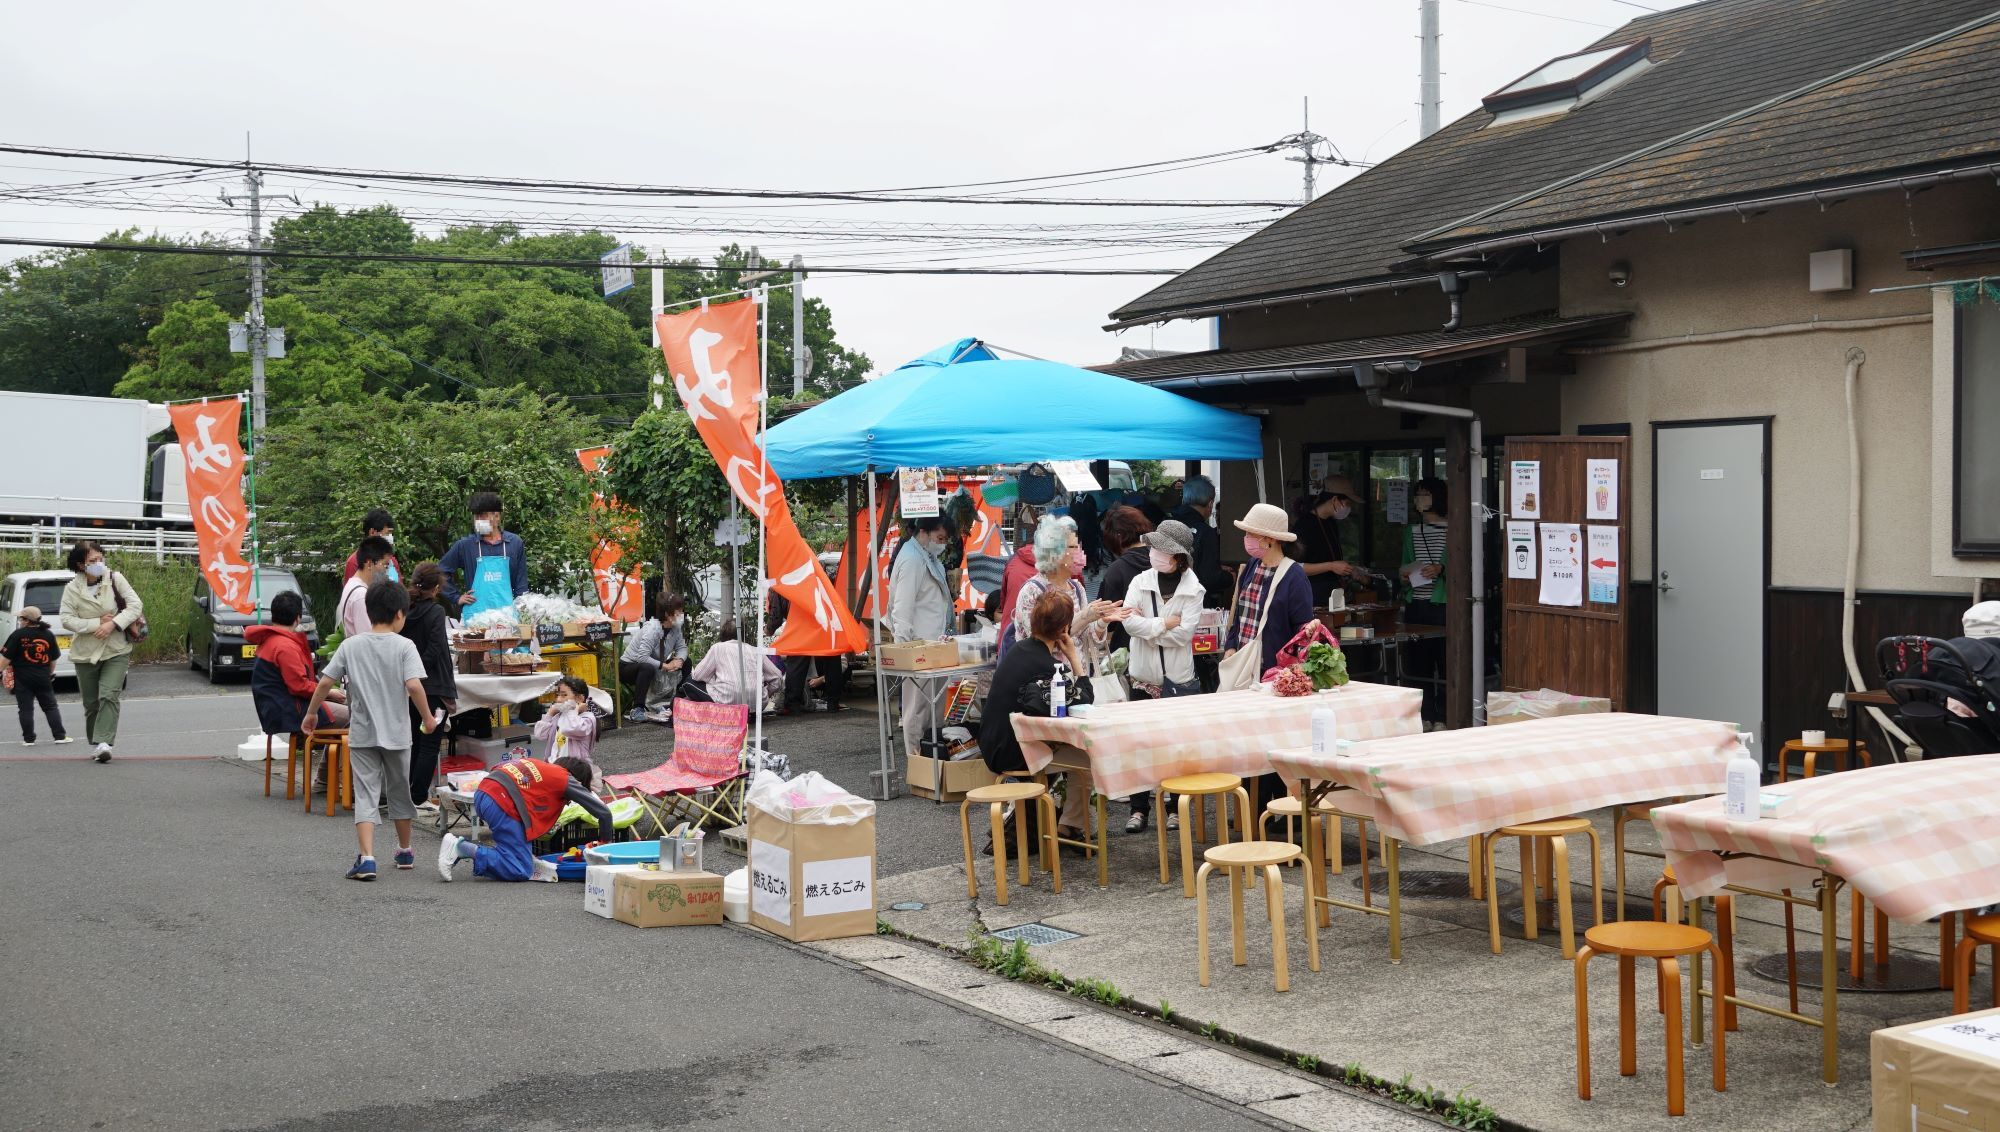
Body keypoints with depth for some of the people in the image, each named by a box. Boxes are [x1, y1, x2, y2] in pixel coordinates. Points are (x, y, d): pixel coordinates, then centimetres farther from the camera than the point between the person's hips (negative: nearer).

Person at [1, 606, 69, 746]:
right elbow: (54, 658, 13)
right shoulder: (48, 635, 5)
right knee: (50, 707, 10)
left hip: (23, 679, -4)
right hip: (43, 678, 4)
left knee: (26, 709, 3)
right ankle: (60, 735, 5)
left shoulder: (18, 635, -10)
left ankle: (28, 738, 3)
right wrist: (51, 673, 25)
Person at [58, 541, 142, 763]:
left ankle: (104, 743, -20)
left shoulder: (115, 578, -4)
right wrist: (97, 623, -18)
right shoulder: (72, 588, -3)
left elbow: (136, 605, -7)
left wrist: (112, 624, -18)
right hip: (86, 652, 1)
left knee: (109, 695, -16)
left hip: (116, 650, -1)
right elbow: (67, 620, -8)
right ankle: (95, 744, 23)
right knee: (91, 702, 9)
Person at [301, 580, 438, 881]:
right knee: (399, 792, 17)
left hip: (361, 734, 1)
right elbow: (413, 686, -18)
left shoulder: (350, 645, 1)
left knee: (365, 794, -2)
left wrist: (311, 713, 14)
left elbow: (325, 682, -1)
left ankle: (366, 857, -18)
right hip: (396, 733, 0)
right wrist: (427, 718, -4)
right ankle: (405, 852, 32)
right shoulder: (404, 646, -7)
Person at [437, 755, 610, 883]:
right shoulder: (565, 779, 10)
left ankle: (465, 844, 7)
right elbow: (604, 812, 11)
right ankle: (462, 848, -14)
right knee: (521, 871, -6)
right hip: (502, 803, -9)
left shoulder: (544, 767, 29)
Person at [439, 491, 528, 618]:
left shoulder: (514, 543, 7)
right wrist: (457, 598, 6)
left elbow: (521, 584, 9)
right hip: (475, 615, 0)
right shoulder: (465, 545, 4)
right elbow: (440, 571, 12)